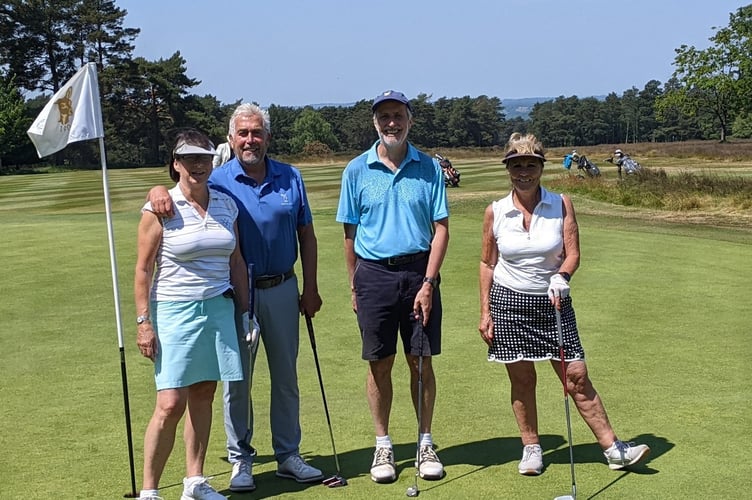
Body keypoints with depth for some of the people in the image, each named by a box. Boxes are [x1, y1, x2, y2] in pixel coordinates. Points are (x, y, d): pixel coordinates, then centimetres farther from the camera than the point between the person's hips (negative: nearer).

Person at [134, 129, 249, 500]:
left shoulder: (226, 205, 8)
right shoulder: (160, 209, -6)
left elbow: (236, 264, 15)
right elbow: (143, 269, -5)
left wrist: (246, 312, 13)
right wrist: (143, 321, -9)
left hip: (218, 310, 5)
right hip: (175, 312, -4)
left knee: (203, 396, 8)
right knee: (170, 404, -9)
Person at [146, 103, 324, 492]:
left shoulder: (291, 178, 4)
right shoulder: (217, 181, -4)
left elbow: (306, 235, 8)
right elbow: (180, 188, -3)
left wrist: (310, 288, 4)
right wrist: (159, 190, -28)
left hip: (282, 289, 3)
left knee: (286, 376, 11)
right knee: (236, 378, 6)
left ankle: (288, 455, 23)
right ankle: (240, 459, 18)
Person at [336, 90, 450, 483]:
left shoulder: (429, 168, 2)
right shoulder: (357, 171, 3)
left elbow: (441, 228, 0)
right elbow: (350, 233, 7)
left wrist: (428, 282, -8)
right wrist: (354, 287, 5)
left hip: (419, 273, 0)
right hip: (373, 275, 0)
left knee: (421, 362, 5)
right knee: (379, 365, 6)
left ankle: (425, 443, 19)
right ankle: (383, 446, 19)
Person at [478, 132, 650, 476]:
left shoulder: (561, 204, -1)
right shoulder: (495, 212, 0)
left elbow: (572, 253, -4)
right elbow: (487, 263, 6)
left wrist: (561, 277, -25)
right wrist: (485, 311, 3)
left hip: (552, 302, 0)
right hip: (508, 302, 0)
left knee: (577, 377, -1)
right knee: (521, 380, 6)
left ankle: (613, 448, 8)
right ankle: (531, 448, 22)